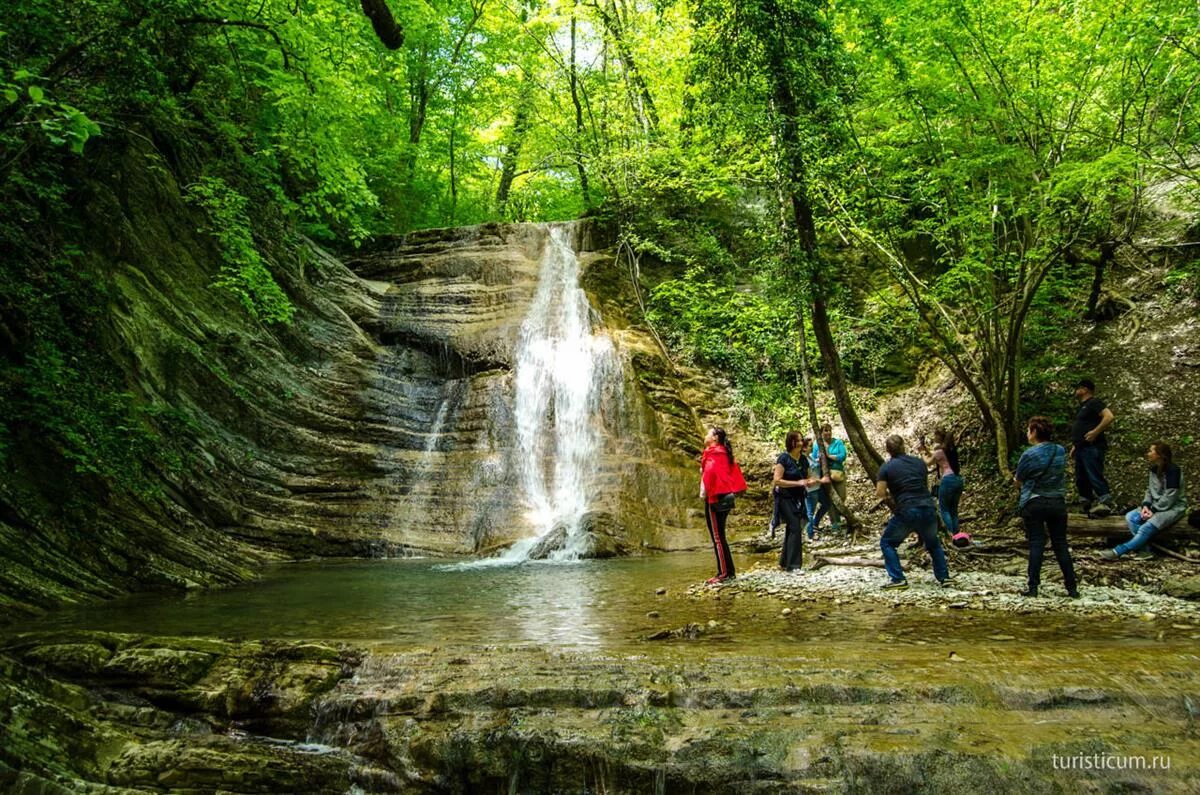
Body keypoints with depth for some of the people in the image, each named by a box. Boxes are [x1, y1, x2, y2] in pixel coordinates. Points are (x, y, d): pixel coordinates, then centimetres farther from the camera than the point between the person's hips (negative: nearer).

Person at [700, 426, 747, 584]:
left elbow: (709, 473, -23)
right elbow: (732, 474, 17)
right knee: (719, 536, 13)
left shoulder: (712, 454, -11)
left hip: (714, 499, -9)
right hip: (724, 498, 9)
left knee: (717, 537, -6)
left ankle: (724, 572, -5)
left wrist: (704, 493, -14)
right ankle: (728, 571, 15)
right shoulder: (724, 453, 17)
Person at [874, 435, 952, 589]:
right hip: (928, 510, 4)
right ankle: (943, 577, 25)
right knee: (933, 543, 29)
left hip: (906, 513, -4)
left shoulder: (886, 468, -2)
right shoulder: (919, 462, 11)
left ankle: (898, 579, 5)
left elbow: (880, 493, -7)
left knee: (887, 543, 14)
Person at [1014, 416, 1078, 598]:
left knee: (1036, 544, 0)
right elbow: (1061, 474, 16)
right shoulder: (1061, 452, 2)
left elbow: (1018, 481, -2)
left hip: (1034, 503, -4)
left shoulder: (1029, 455, -13)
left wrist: (1021, 489, 19)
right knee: (1061, 545, 9)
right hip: (1057, 502, 4)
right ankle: (1072, 588, 10)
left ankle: (1032, 587, -2)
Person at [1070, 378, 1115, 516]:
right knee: (1081, 479, 11)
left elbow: (1109, 416, -22)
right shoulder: (1082, 407, 23)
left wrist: (1095, 432, -23)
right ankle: (1087, 506, 17)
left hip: (1092, 448, -10)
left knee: (1095, 477, -14)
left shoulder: (1094, 403, -7)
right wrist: (1075, 446, 22)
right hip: (1081, 448, 11)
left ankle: (1105, 503, -12)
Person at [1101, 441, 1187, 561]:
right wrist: (1146, 505, -8)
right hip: (1157, 505, 8)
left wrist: (1154, 511, -18)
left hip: (1174, 507, -8)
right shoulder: (1154, 469, 7)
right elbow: (1150, 490, 10)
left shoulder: (1173, 470, -19)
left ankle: (1119, 551, -34)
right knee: (1130, 517, -15)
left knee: (1148, 527, -30)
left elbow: (1170, 497, -21)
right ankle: (1145, 550, -23)